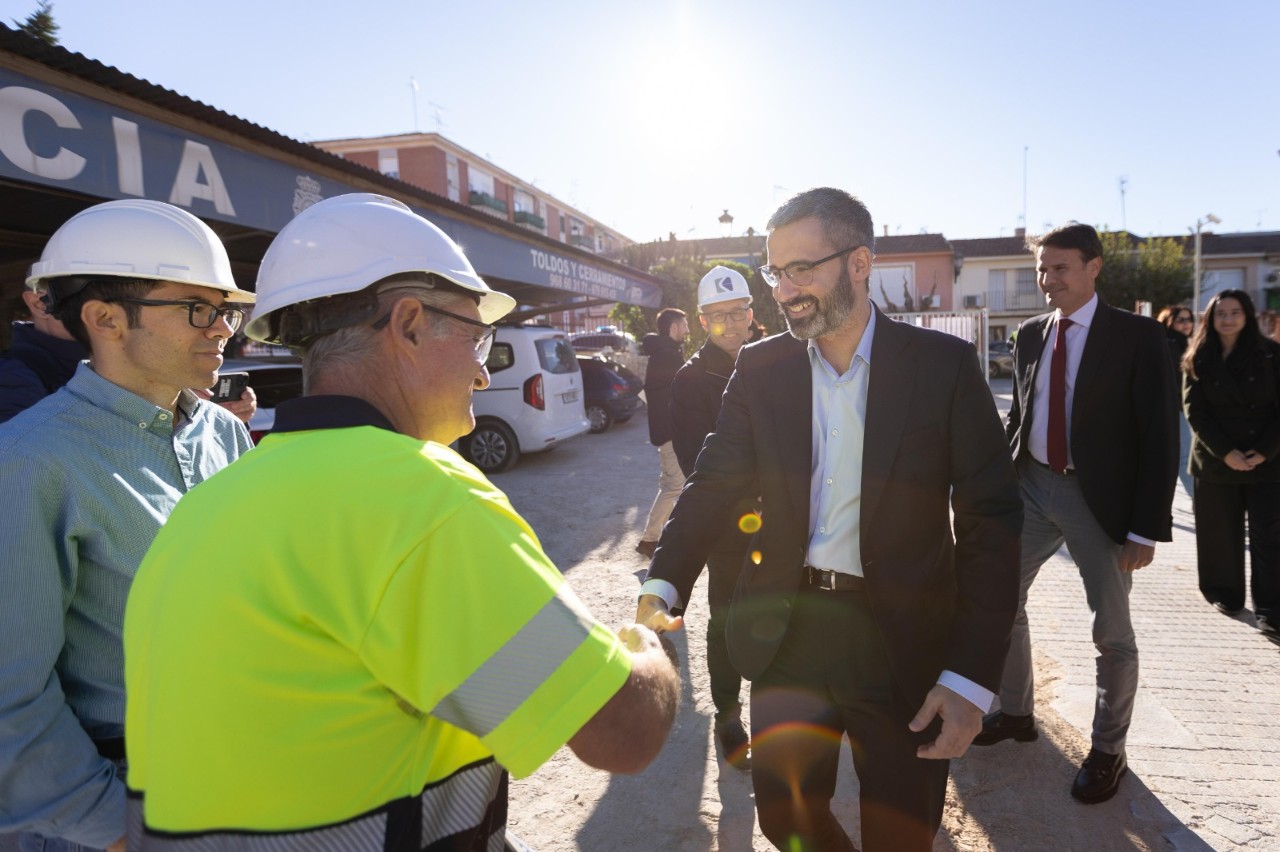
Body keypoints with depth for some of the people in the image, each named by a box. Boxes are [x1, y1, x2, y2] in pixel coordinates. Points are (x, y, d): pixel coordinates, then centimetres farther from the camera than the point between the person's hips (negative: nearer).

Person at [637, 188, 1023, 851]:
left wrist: (972, 676, -13)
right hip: (785, 637, 3)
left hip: (904, 640, -2)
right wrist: (660, 590, -19)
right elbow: (714, 486, -3)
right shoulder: (760, 368, -1)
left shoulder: (944, 365, -8)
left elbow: (990, 522, -8)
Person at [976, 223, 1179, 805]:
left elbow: (1159, 436, -11)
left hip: (1098, 497, -5)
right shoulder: (1030, 334, 6)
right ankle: (1016, 712, 34)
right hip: (1030, 487, 5)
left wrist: (1146, 528, -14)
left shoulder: (1137, 336, -8)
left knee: (1112, 632, 8)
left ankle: (1108, 750, 29)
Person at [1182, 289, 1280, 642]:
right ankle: (1226, 595, 22)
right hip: (1215, 460, 1)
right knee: (1220, 533, 8)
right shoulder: (1198, 360, 2)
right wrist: (1225, 452, -14)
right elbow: (1195, 411, -4)